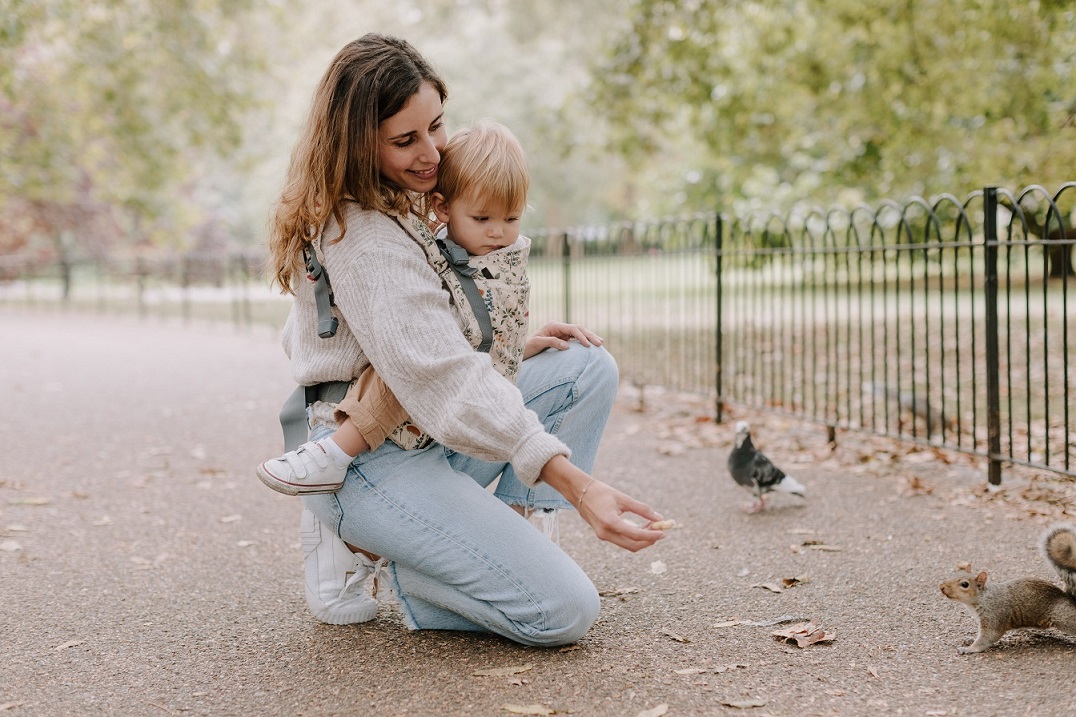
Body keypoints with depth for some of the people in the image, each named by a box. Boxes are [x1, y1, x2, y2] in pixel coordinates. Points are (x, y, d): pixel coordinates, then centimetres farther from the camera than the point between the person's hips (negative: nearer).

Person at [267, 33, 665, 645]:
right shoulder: (364, 238, -22)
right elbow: (446, 382, -30)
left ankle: (507, 531, 0)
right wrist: (577, 484, -36)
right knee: (565, 611, -18)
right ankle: (375, 548, -2)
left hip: (421, 432, 10)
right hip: (367, 457, -10)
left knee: (591, 369, 4)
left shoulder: (404, 204, 9)